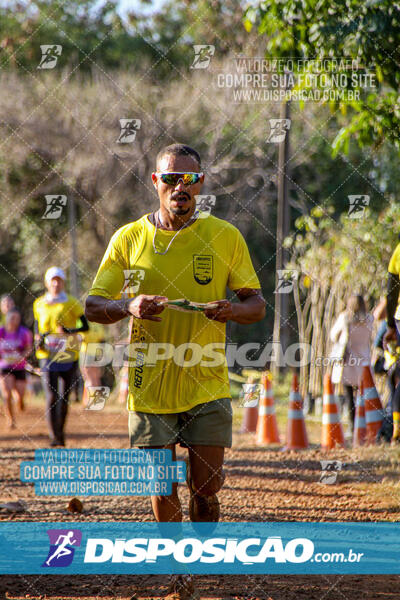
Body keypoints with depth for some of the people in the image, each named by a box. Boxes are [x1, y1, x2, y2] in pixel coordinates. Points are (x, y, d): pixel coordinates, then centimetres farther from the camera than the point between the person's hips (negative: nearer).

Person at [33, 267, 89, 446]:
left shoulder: (72, 303, 1)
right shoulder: (39, 304, 8)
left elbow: (85, 326, -2)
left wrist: (69, 331, -19)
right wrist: (38, 339, -3)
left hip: (68, 356, 0)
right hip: (47, 356, 0)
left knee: (64, 397, 8)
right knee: (51, 396, -14)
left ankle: (60, 433, 25)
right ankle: (53, 436, -20)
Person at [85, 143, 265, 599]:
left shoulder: (225, 237, 3)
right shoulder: (129, 238, 3)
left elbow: (257, 305, 6)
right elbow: (93, 305, 2)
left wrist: (233, 309, -18)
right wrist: (129, 307, -20)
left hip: (208, 387, 0)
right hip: (150, 386, 0)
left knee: (206, 492, -4)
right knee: (163, 490, 4)